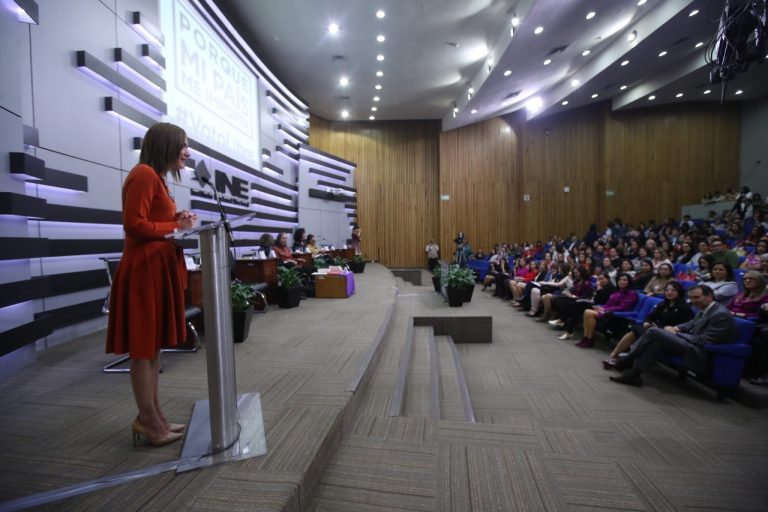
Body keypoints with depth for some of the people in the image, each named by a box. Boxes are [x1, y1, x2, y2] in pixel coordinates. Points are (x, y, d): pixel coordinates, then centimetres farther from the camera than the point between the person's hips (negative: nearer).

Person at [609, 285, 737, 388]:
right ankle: (634, 373, -13)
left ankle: (627, 361, -11)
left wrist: (677, 334, -11)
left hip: (700, 353, -9)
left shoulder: (721, 314, -15)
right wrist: (676, 328, 2)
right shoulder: (704, 309, 12)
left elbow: (704, 341, -19)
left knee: (654, 331, -20)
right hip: (693, 345, 9)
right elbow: (691, 324, 23)